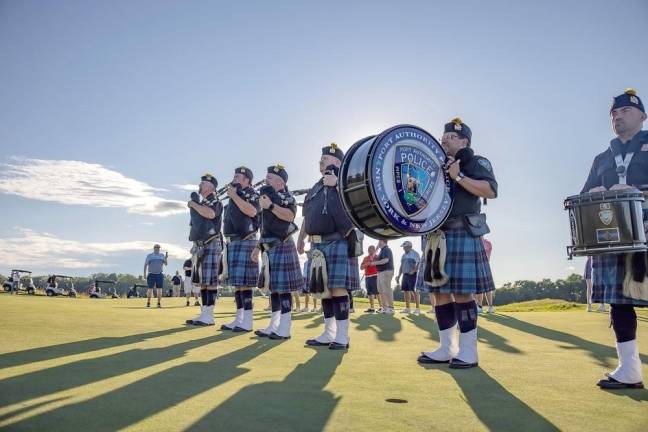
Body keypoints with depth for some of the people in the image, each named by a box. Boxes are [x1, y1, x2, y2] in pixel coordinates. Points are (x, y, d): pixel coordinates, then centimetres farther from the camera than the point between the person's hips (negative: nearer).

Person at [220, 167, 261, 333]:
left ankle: (247, 322, -8)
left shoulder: (252, 194, -2)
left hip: (245, 242, -9)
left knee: (244, 282, -11)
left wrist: (234, 195, -14)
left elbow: (251, 211, -21)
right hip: (232, 243, 9)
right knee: (236, 282, 8)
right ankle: (239, 319, 13)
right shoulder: (234, 197, 22)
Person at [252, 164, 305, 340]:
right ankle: (274, 325, 16)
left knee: (283, 287, -8)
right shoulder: (267, 197, 21)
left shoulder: (287, 196, -3)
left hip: (282, 247, -9)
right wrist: (258, 246, 23)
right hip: (269, 248, 9)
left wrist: (270, 205, -27)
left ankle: (285, 328, -4)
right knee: (273, 286, 10)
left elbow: (290, 215, -24)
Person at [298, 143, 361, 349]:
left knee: (338, 289, -9)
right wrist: (301, 238, 27)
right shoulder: (315, 188, 21)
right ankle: (329, 333, 17)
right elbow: (307, 216, 28)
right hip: (318, 244, 7)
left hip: (338, 243, -7)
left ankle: (342, 336, -1)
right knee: (324, 290, 9)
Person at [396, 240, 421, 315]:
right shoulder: (404, 255, 18)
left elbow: (418, 264, -15)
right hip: (405, 275, 8)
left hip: (412, 275, -8)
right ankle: (407, 308, 17)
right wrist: (399, 276, 16)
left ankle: (418, 309, -5)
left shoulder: (415, 254, -6)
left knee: (414, 291, -8)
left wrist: (413, 271, -24)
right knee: (405, 291, 8)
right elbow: (401, 266, 21)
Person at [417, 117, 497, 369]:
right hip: (437, 236, 7)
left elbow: (491, 190, -12)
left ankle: (468, 352, 2)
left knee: (462, 292, -8)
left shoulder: (476, 162, 4)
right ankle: (446, 349, 14)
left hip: (462, 234, -7)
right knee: (440, 292, 6)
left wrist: (459, 177, -17)